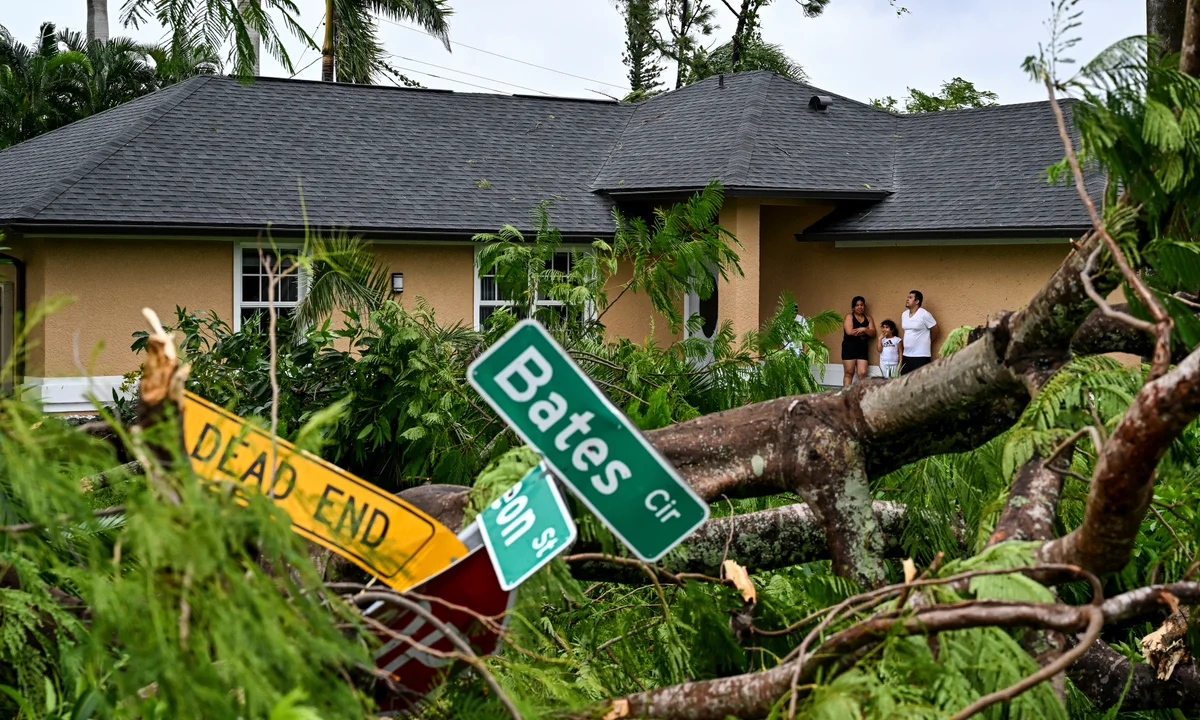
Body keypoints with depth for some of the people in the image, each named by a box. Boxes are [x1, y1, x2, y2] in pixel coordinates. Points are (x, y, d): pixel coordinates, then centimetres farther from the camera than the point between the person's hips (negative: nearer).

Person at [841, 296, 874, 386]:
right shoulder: (849, 317, 0)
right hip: (849, 348, -4)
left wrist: (863, 329, -17)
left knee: (862, 373, -6)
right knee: (849, 373, -2)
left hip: (862, 349, 4)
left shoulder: (868, 319, 14)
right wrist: (865, 330, -6)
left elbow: (872, 333, 3)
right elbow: (849, 331, -15)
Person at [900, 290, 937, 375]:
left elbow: (935, 330, -2)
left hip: (921, 356, -7)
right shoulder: (904, 314, 10)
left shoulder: (924, 314, -11)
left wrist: (926, 342, 9)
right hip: (906, 355, 7)